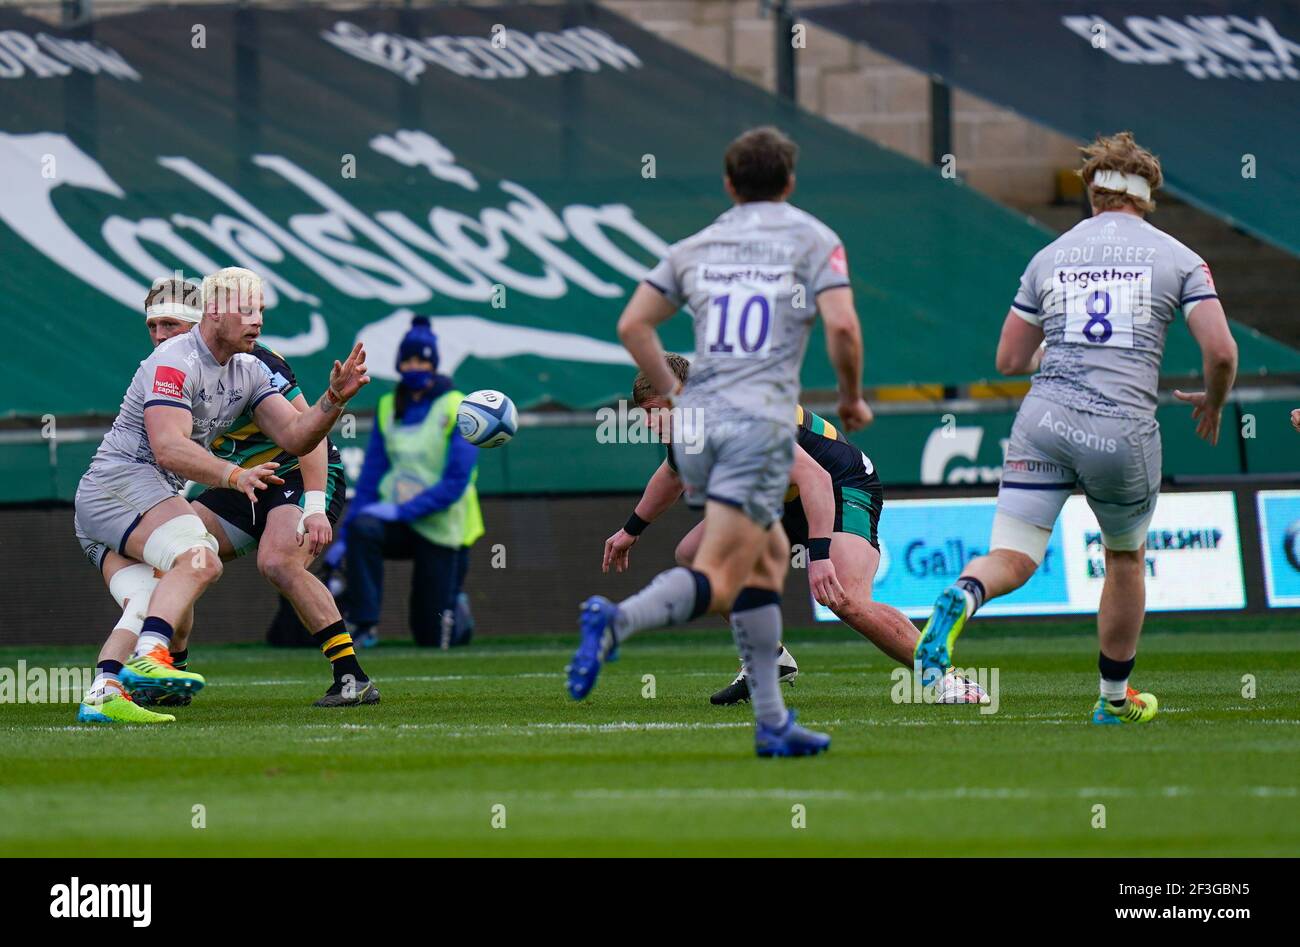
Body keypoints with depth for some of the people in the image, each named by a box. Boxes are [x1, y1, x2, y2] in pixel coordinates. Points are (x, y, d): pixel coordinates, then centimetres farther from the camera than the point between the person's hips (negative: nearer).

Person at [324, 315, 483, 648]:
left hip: (439, 529, -3)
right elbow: (370, 478, 6)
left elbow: (456, 482, -15)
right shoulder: (388, 408, 5)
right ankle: (363, 625, -29)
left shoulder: (457, 409, -8)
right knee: (363, 528, -35)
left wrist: (402, 510, -24)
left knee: (431, 640, -1)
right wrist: (343, 539, -2)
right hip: (395, 517, 3)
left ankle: (454, 605, 35)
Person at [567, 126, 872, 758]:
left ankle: (772, 722, 16)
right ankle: (616, 621, -39)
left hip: (696, 421, 5)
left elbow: (633, 325, 11)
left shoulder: (695, 248, 16)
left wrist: (671, 392, 22)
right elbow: (842, 326, -8)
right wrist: (852, 398, 8)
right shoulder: (814, 240, 5)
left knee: (770, 557, 20)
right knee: (717, 581, -10)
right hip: (761, 421, -5)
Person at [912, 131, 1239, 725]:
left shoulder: (1049, 258, 13)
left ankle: (960, 600, -39)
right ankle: (1115, 698, 34)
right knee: (1126, 559, 23)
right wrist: (1212, 403, 17)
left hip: (1044, 420, 1)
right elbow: (1221, 351, -4)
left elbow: (1009, 360, 18)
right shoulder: (1178, 258, 6)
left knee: (1011, 560, -4)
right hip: (1124, 430, -1)